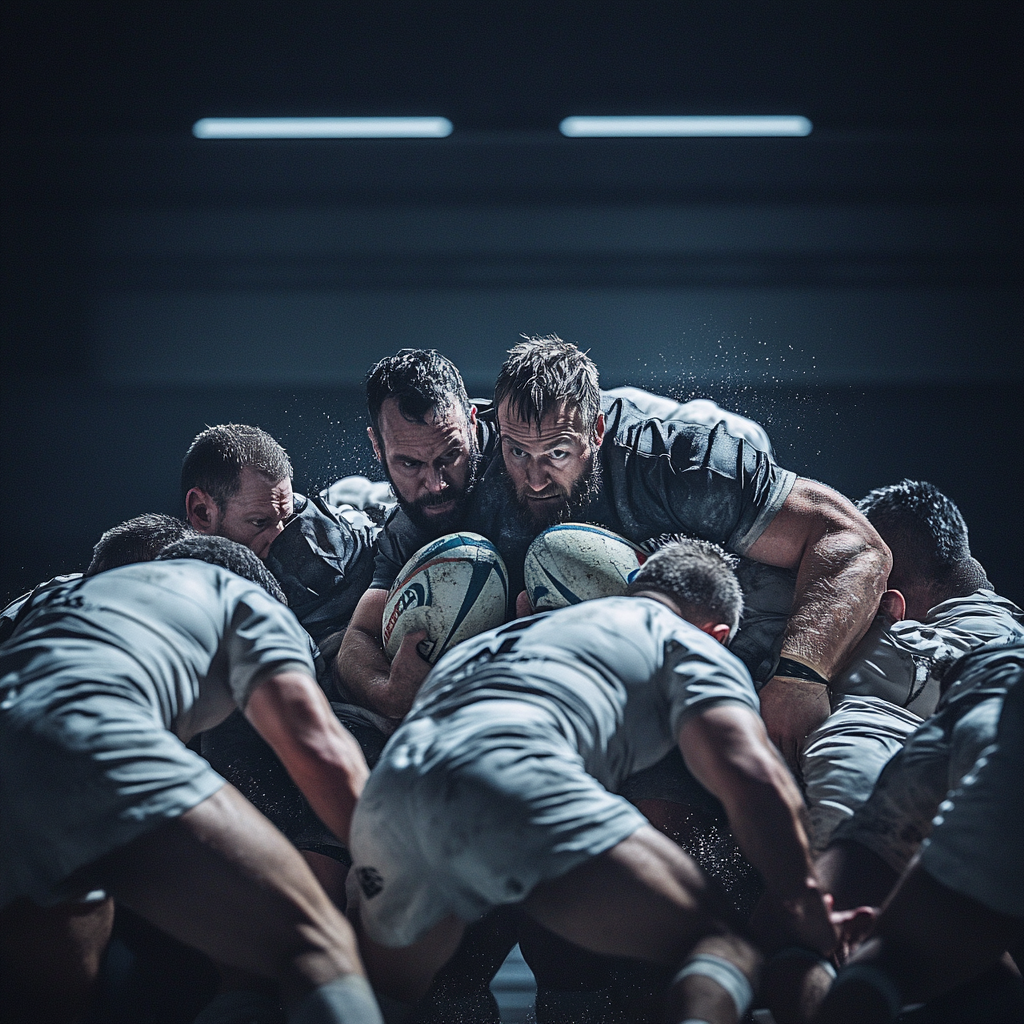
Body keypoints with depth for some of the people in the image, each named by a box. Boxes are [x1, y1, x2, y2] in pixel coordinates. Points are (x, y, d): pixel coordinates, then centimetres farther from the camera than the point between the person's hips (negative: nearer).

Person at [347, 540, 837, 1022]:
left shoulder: (503, 636, 41)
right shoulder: (690, 643, 21)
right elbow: (752, 777, 3)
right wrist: (808, 916, 8)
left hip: (382, 795, 6)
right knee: (728, 945, 2)